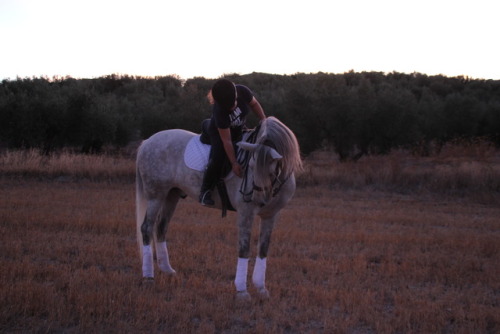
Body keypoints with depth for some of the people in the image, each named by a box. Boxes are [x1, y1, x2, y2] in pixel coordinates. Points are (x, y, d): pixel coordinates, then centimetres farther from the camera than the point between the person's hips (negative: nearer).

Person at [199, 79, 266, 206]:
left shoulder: (243, 91, -30)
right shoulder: (219, 111, -38)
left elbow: (254, 104, -6)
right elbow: (226, 140, -33)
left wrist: (263, 120, -19)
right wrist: (234, 163, -32)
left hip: (239, 129, 6)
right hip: (218, 132, -6)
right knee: (218, 159, -25)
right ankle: (205, 191, -9)